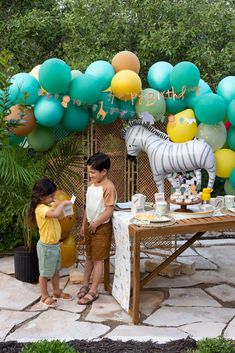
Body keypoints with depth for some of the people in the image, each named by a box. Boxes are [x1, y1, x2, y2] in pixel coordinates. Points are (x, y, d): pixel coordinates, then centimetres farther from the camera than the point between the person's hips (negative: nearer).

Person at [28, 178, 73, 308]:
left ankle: (57, 292, 37)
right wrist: (63, 203, -29)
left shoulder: (49, 205, 2)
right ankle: (45, 296, 23)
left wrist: (61, 204, -5)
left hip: (55, 244, 9)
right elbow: (55, 214, -46)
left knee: (55, 269, 21)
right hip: (46, 246, -9)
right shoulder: (41, 208, -27)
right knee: (45, 273, 8)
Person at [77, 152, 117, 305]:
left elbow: (109, 211, -22)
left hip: (101, 228, -8)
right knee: (89, 257, 19)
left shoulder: (108, 187, -21)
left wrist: (95, 224, -16)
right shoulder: (91, 184, 5)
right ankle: (85, 285, 32)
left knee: (98, 260, 2)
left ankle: (93, 291, 12)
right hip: (90, 226, 8)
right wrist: (84, 224, 14)